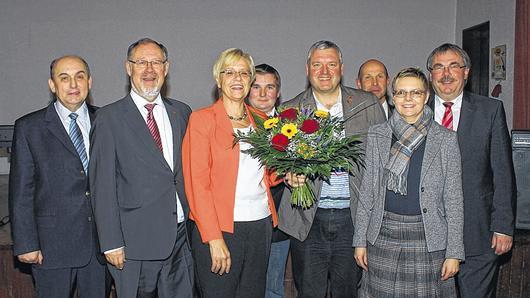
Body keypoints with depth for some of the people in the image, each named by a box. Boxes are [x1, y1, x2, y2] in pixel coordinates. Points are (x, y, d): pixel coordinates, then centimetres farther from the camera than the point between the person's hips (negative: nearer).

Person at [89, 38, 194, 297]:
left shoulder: (181, 112, 9)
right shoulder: (110, 117, -4)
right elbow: (102, 185, -6)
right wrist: (111, 243, -9)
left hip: (181, 236, 4)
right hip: (135, 240, -4)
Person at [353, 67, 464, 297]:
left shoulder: (445, 139, 0)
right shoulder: (376, 135, 5)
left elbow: (454, 200, 1)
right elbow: (366, 191, 7)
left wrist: (454, 252, -3)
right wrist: (360, 241, 5)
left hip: (428, 237, -1)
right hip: (383, 237, 1)